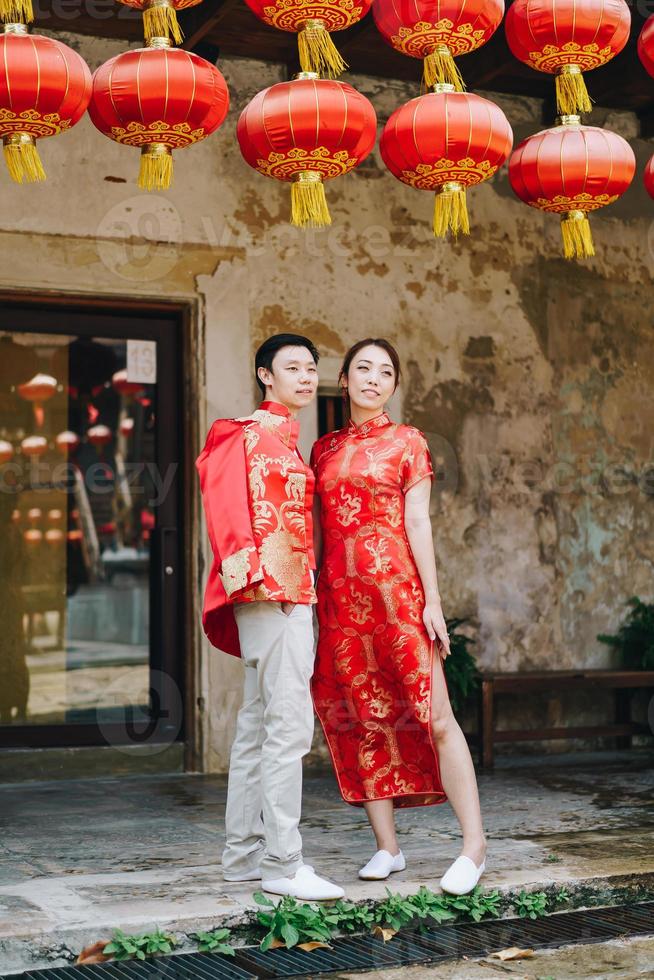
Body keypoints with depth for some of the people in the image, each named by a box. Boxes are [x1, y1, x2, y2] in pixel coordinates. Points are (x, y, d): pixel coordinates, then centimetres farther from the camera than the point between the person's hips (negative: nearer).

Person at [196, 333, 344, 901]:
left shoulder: (284, 438, 22)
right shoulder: (258, 432, -7)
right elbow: (231, 504, -16)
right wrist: (257, 574, -23)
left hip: (288, 594, 10)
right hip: (271, 592, -10)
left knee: (258, 725, 11)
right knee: (290, 724, -11)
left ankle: (244, 854, 18)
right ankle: (281, 862, -7)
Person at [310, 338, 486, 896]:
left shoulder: (407, 443, 6)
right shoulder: (324, 448, 15)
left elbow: (417, 523, -1)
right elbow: (316, 530, 15)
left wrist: (432, 601, -7)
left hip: (396, 591, -4)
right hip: (340, 598, 4)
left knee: (435, 715, -7)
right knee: (363, 720, 5)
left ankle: (475, 845, -2)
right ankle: (386, 845, 13)